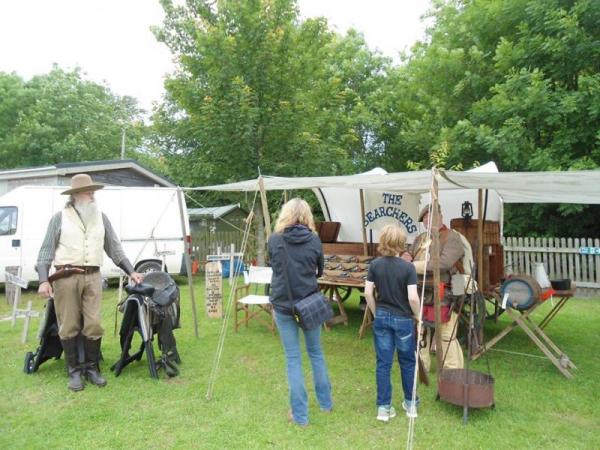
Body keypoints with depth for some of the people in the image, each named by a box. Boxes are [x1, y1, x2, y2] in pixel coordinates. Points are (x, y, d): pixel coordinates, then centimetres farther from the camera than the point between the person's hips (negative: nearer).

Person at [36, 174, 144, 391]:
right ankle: (74, 371, 16)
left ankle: (92, 368, 16)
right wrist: (44, 280, -7)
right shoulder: (60, 218, 4)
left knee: (93, 325, 1)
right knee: (69, 327, 3)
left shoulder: (101, 217, 12)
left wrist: (131, 271, 8)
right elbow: (46, 250, 3)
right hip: (66, 277, -2)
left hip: (93, 277, 2)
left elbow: (114, 248, 14)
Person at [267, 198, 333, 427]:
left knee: (293, 358, 8)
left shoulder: (274, 240, -6)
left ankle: (300, 414, 14)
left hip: (283, 304, -1)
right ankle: (325, 402, 33)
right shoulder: (314, 240, -5)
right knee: (316, 353, 19)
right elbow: (320, 271, 8)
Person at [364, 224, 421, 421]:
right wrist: (417, 316, -1)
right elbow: (412, 297, -18)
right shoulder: (408, 267, -15)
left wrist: (376, 313, 8)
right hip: (403, 319, -2)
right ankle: (410, 403, 30)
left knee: (383, 363, 9)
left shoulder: (375, 265, -5)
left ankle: (384, 407, 16)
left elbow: (368, 292, -5)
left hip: (382, 318, 2)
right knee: (407, 362, 16)